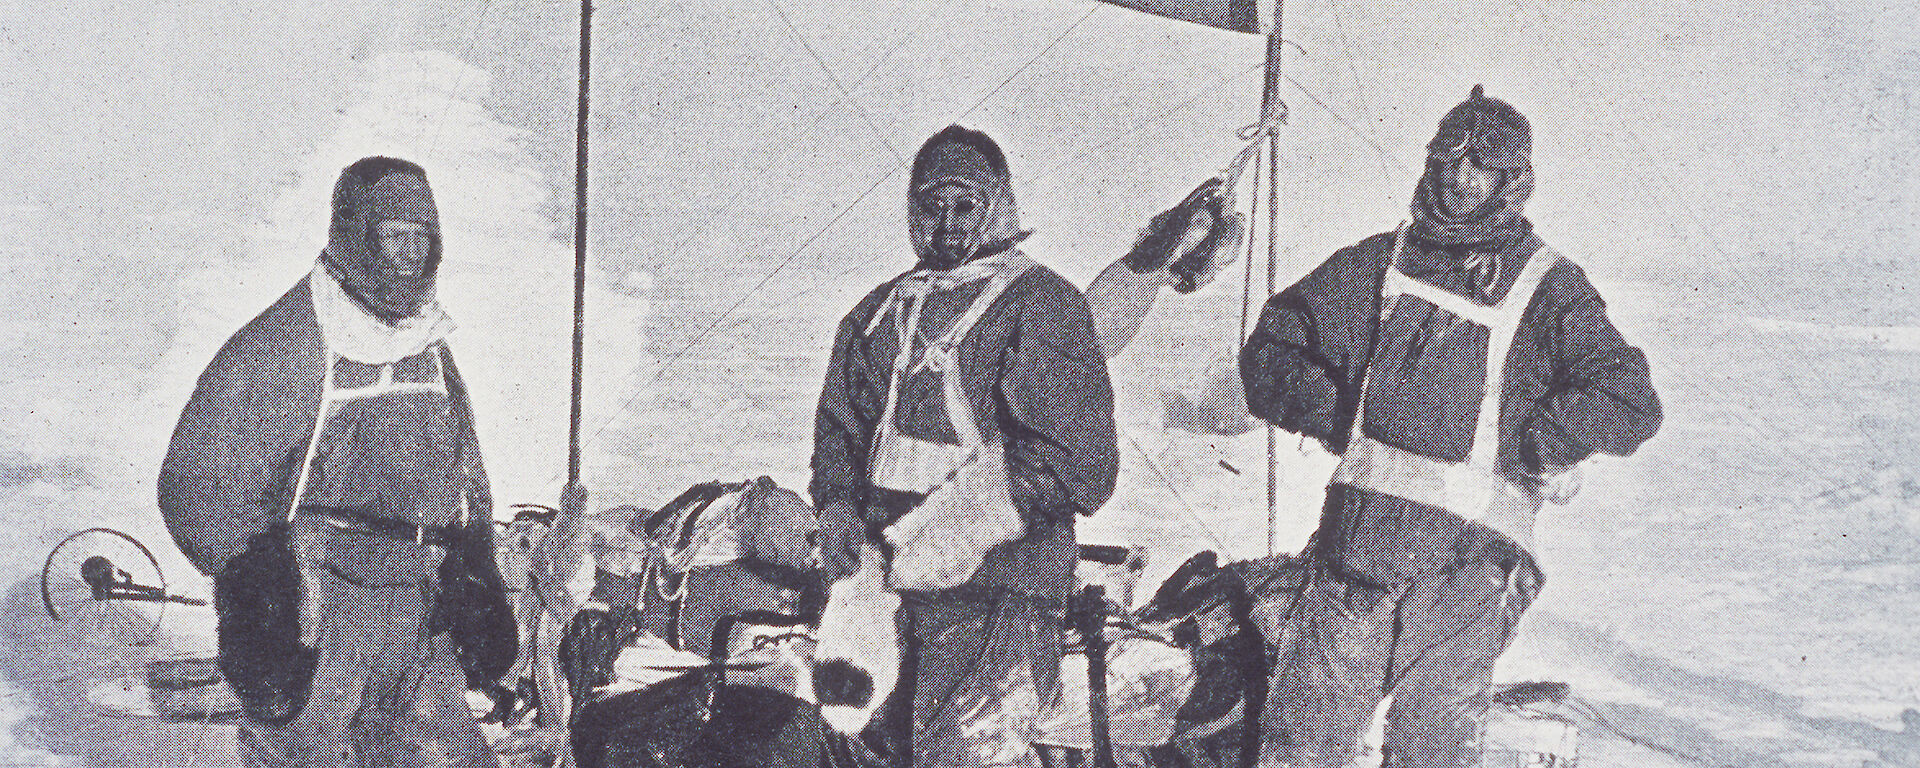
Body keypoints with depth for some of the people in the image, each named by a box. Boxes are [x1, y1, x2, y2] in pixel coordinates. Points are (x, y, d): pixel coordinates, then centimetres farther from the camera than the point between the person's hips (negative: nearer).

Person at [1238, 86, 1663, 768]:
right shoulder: (1376, 263, 17)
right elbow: (1270, 350, 19)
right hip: (1358, 534, 3)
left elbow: (1630, 405, -4)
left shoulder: (1548, 287, 7)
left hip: (1467, 557, -3)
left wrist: (1513, 442, -7)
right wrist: (1339, 416, 4)